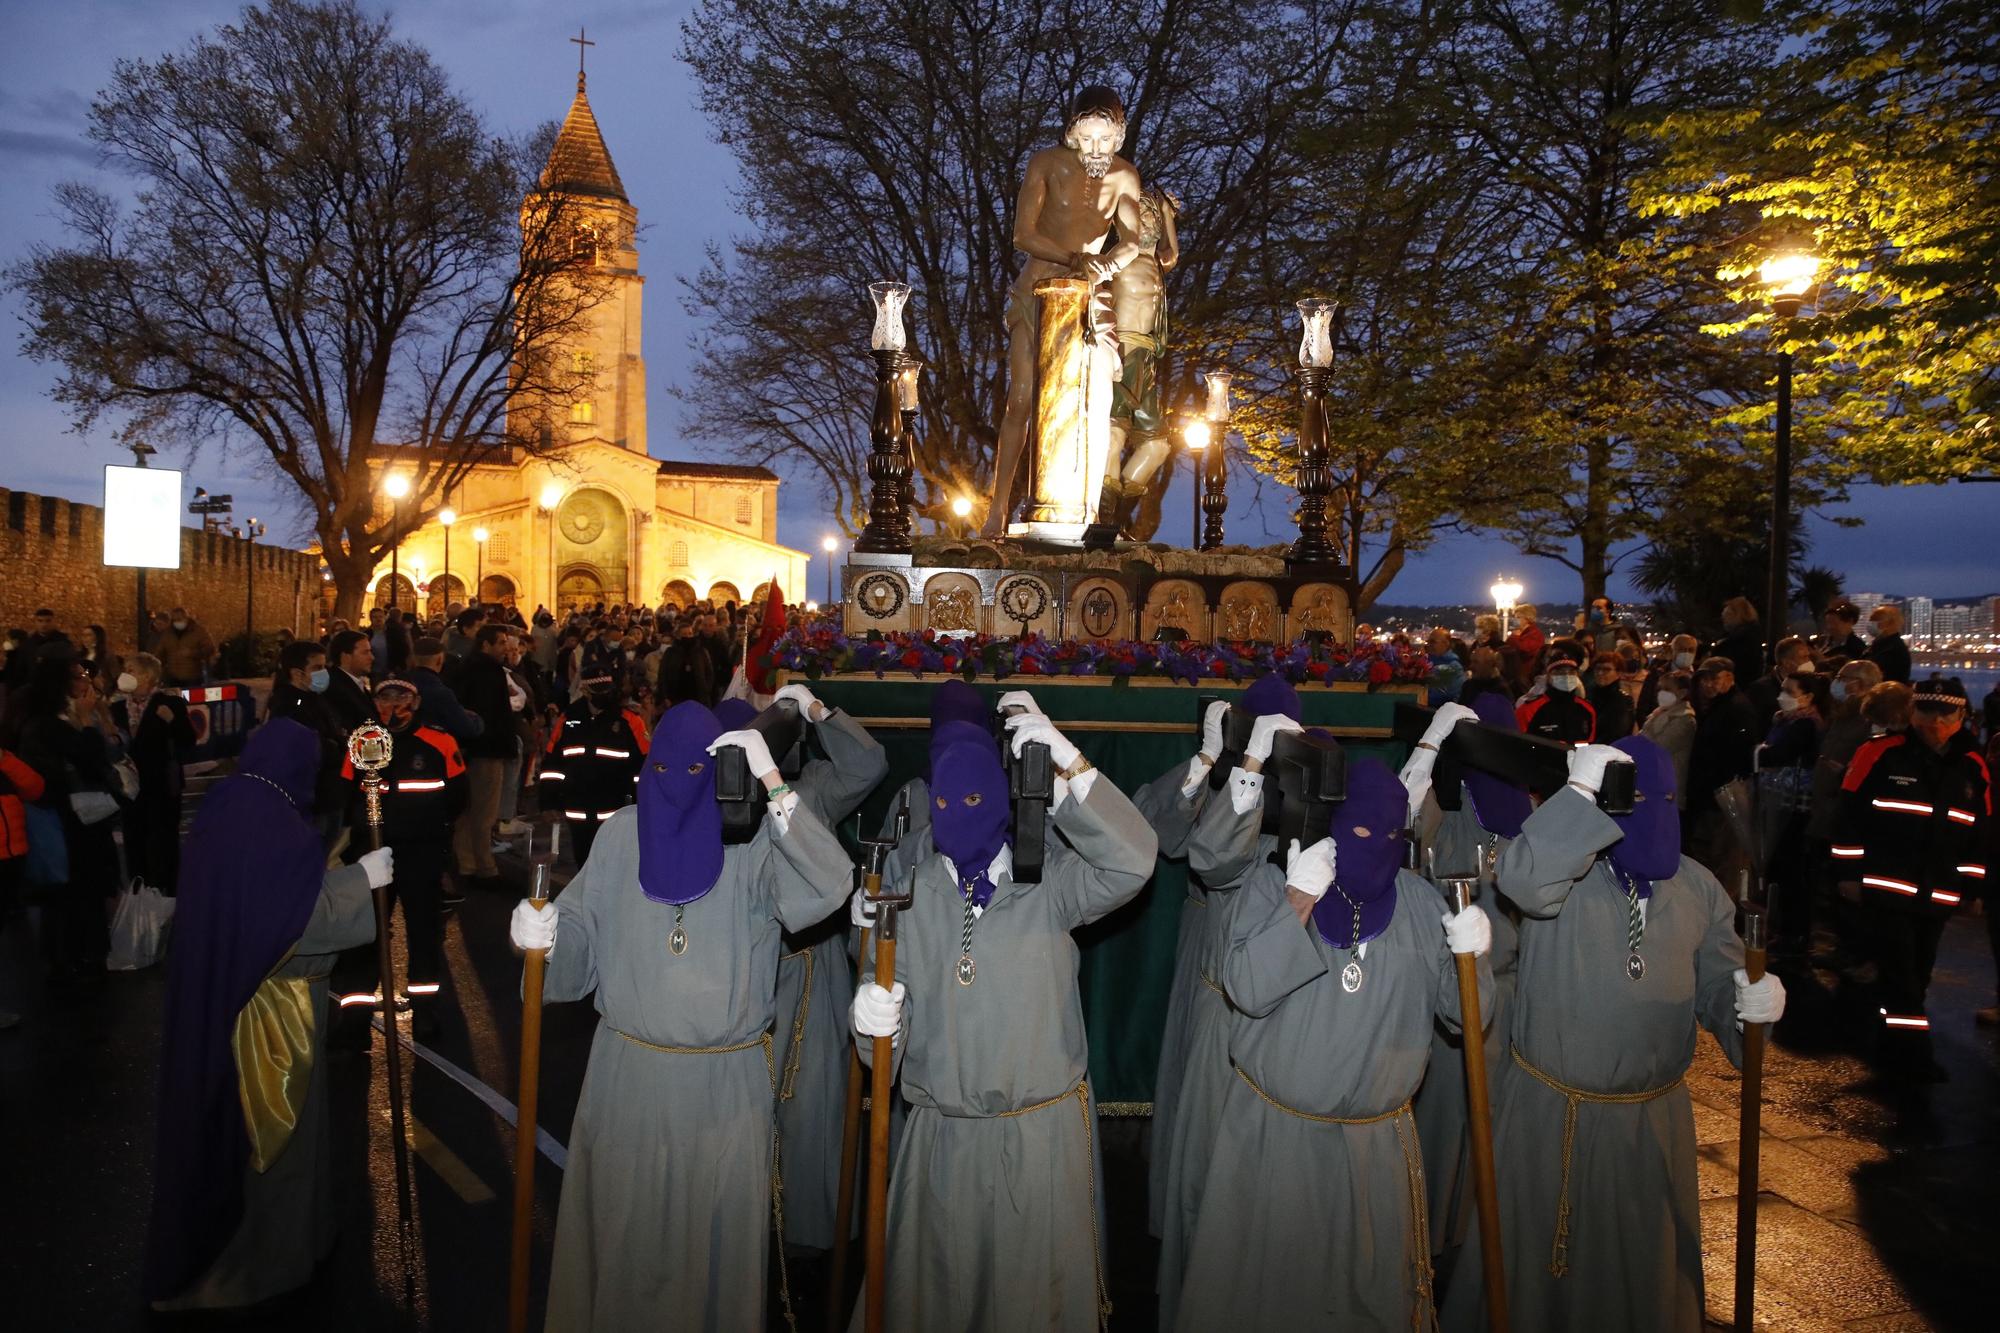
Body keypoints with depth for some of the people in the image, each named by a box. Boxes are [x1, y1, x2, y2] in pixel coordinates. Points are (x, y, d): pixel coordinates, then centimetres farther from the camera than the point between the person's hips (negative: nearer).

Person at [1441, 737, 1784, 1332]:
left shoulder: (1698, 886, 0)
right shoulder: (1565, 866, -14)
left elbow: (1714, 986, 3)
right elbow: (1523, 880, -38)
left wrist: (1751, 1001, -19)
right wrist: (1578, 792, -38)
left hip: (1654, 1117, 4)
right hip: (1548, 1110, -3)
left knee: (1642, 1258, 23)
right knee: (1532, 1256, 14)